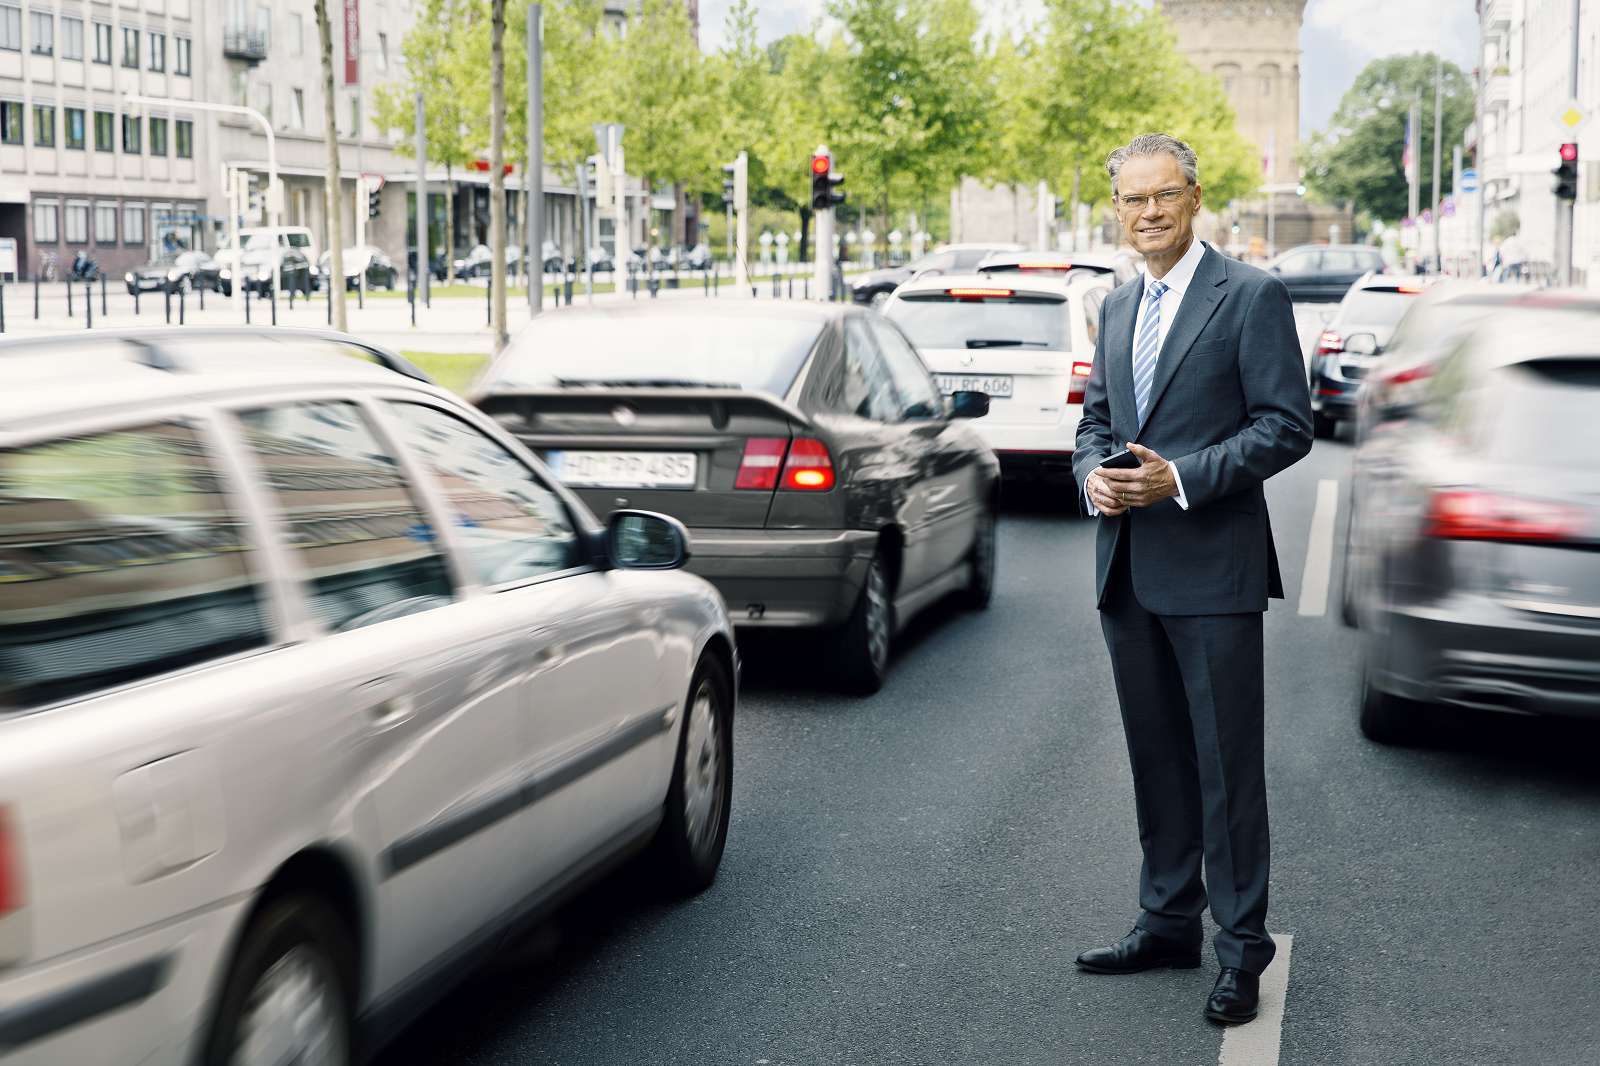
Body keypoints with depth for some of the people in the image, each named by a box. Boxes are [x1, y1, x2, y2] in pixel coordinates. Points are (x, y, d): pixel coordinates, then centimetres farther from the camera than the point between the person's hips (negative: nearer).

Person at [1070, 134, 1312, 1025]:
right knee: (1157, 759, 15)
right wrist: (1094, 475, -1)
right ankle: (1169, 923, 27)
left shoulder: (1252, 297, -7)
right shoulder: (1118, 307, 15)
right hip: (1128, 570, 7)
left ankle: (1243, 947, 9)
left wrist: (1182, 477, -19)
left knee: (1228, 764, -1)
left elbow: (1287, 426, -11)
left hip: (1212, 567, -7)